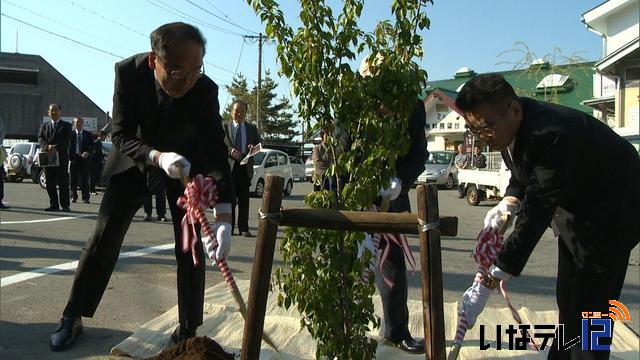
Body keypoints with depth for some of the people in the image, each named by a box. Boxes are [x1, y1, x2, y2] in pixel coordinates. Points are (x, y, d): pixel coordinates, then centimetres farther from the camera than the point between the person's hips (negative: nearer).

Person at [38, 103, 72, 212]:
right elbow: (40, 139, 2)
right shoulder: (44, 125, 16)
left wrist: (56, 148, -23)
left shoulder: (66, 126, 6)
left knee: (63, 183, -3)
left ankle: (65, 205, 0)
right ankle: (54, 205, 12)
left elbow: (66, 141, -7)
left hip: (61, 158, -3)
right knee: (50, 184, 5)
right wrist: (48, 146, -18)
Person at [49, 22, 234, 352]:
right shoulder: (128, 72, -27)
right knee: (104, 238, 4)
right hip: (136, 160, 1)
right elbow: (121, 135, -24)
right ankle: (72, 318, 21)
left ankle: (188, 330, 12)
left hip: (187, 162, -1)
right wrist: (157, 157, -46)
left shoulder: (205, 90, -30)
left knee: (190, 246, -3)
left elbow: (217, 150, -29)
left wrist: (223, 219, -37)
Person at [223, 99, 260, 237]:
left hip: (245, 167, 2)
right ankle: (228, 227, 8)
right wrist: (230, 151, -20)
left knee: (244, 199, 2)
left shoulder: (252, 128, 15)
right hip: (229, 166, -2)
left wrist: (254, 148, -8)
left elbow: (259, 143, 15)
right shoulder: (224, 127, 7)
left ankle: (244, 228, 6)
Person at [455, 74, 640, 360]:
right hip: (573, 212, 8)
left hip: (609, 215, -8)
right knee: (567, 302, 17)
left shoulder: (552, 134, -38)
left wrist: (489, 281, -40)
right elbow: (522, 176, 6)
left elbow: (535, 215, -40)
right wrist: (509, 202, -16)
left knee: (589, 307, -5)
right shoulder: (508, 127, -11)